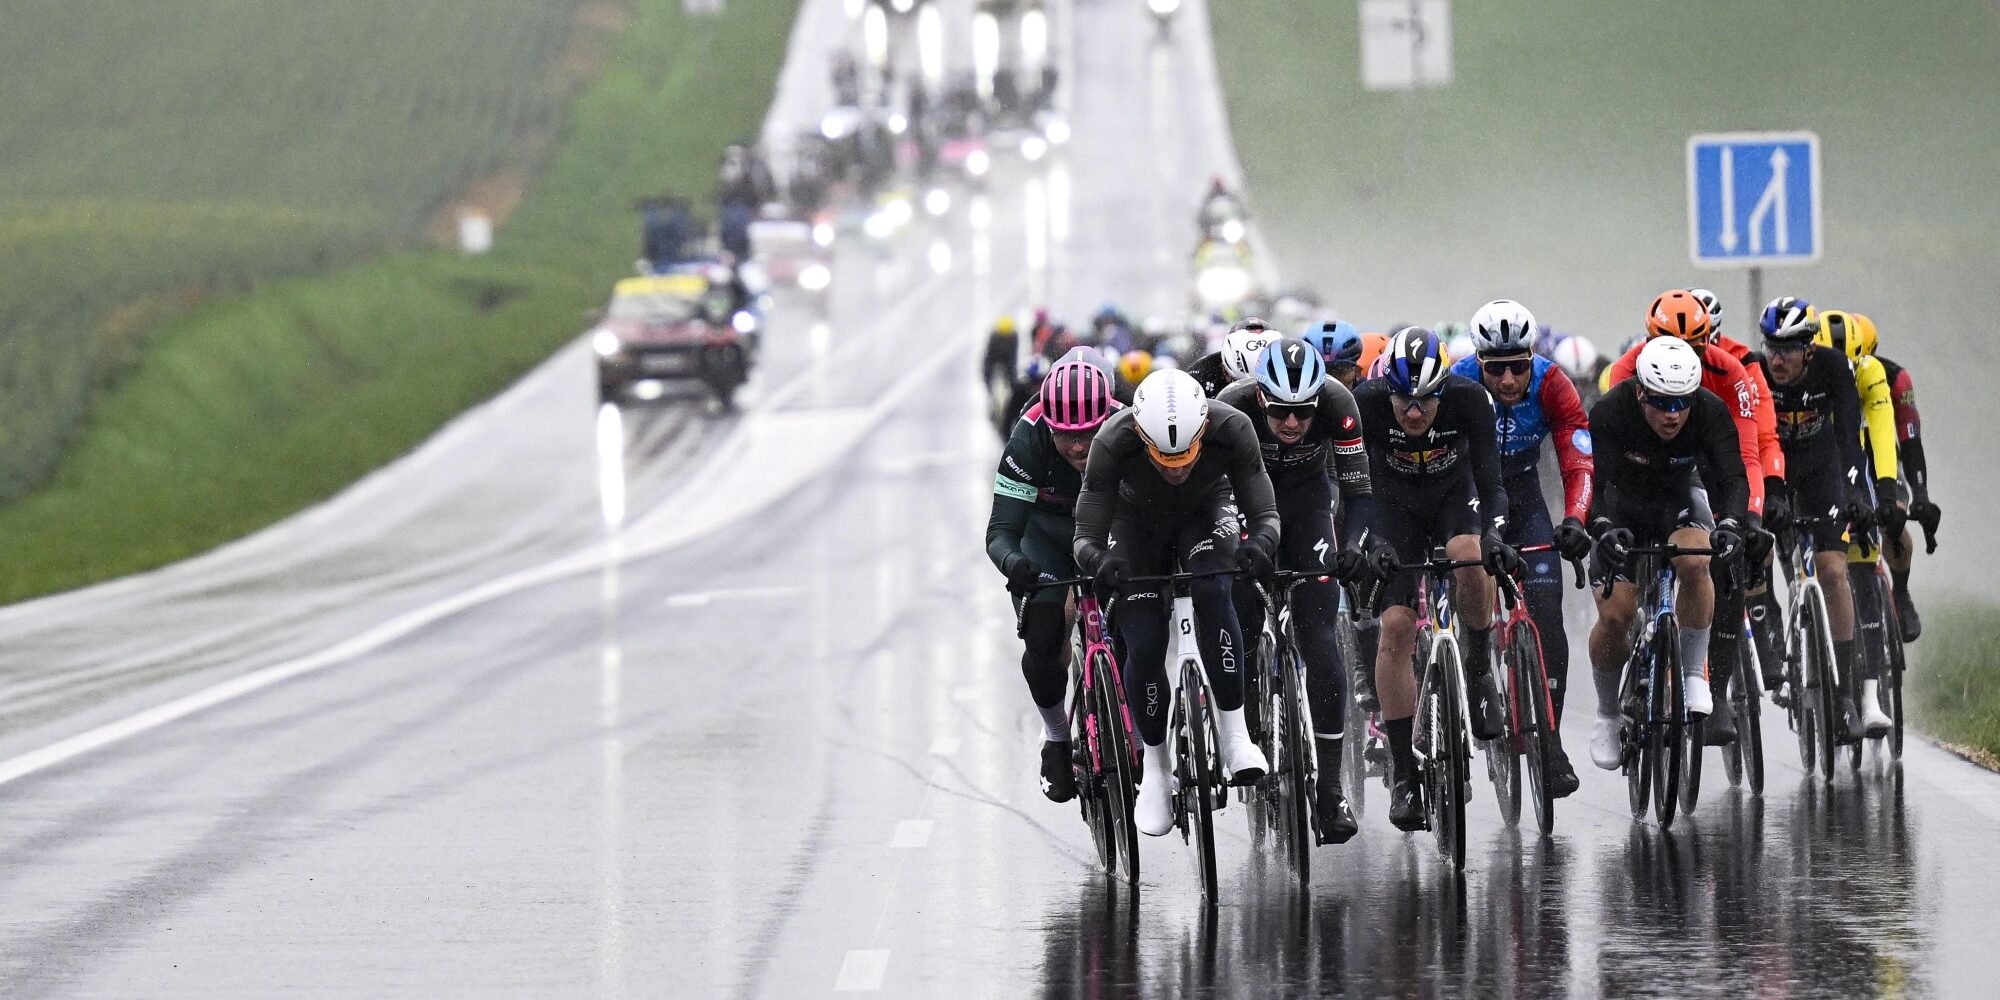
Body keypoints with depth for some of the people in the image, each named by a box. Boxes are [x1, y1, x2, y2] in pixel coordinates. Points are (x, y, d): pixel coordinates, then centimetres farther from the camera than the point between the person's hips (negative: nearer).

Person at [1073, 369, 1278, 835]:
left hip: (1207, 513, 0)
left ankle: (1234, 733, -23)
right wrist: (1098, 561, -53)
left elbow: (1265, 514, -27)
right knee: (1144, 646, -14)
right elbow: (1086, 536, -29)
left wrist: (1260, 543, -50)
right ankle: (1155, 767, 8)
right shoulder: (1112, 443, -36)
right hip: (1137, 522, 0)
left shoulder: (1231, 429, -34)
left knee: (1211, 592, -31)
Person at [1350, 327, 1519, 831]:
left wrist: (1493, 534, -48)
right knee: (1396, 626, -14)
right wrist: (1360, 542, -48)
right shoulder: (1365, 403, -30)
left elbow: (1489, 479, -30)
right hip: (1395, 508, 0)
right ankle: (1403, 772, -7)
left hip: (1455, 496, 0)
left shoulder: (1468, 399, -30)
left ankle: (1479, 670, -8)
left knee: (1469, 557, -35)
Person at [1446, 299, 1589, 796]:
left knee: (1545, 616, -12)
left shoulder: (1550, 385, -22)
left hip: (1522, 497, 1)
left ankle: (1550, 741, -6)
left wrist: (1574, 520, -44)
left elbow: (1578, 463, -26)